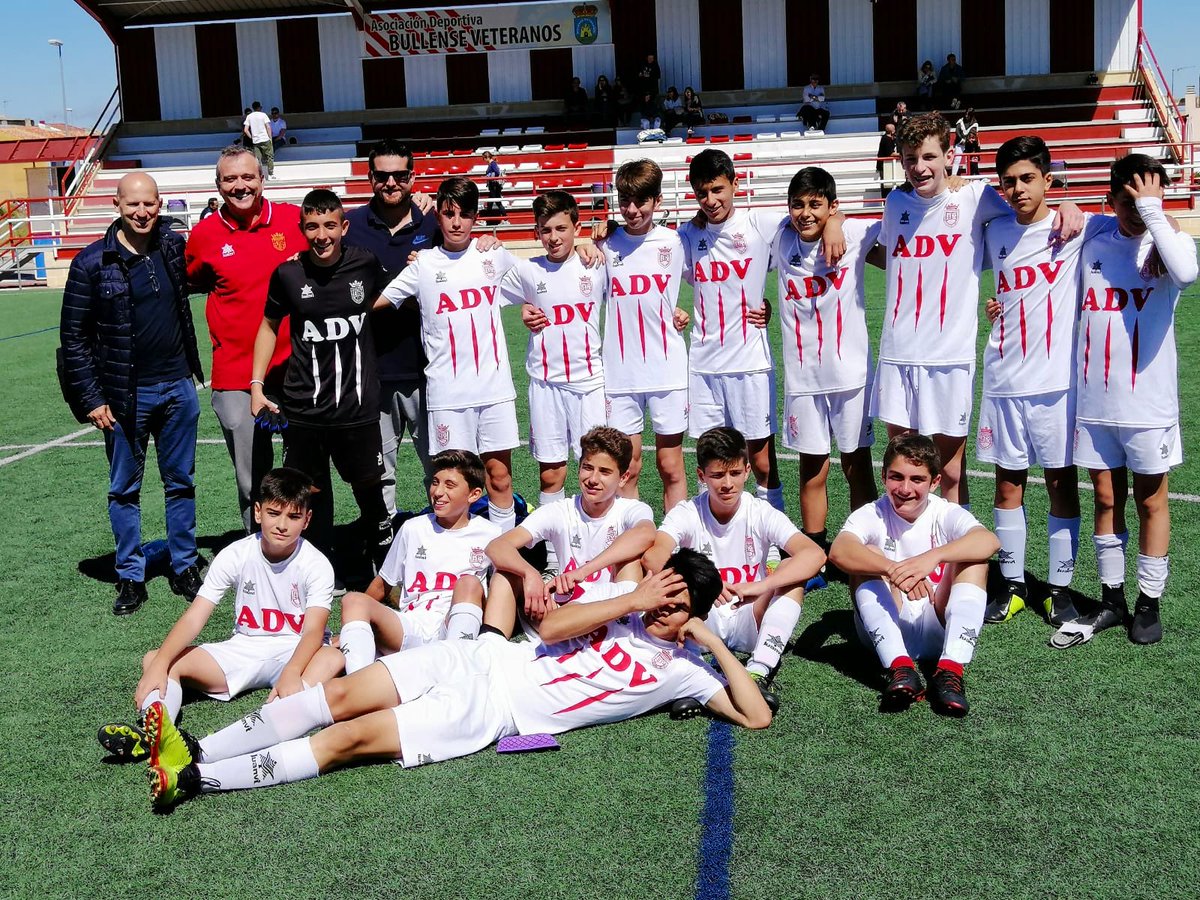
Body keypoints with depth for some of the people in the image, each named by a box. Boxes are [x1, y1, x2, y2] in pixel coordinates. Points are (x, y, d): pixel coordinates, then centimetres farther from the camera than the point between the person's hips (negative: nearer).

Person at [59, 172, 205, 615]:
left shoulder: (175, 247, 1)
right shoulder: (92, 262, -8)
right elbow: (74, 336, -5)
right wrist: (90, 398, -9)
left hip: (178, 387, 3)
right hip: (125, 395, -3)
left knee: (181, 482, 12)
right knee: (124, 489, 8)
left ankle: (185, 568, 24)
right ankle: (130, 578, 18)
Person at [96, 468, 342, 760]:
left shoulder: (316, 565, -12)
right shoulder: (235, 556, -6)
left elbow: (313, 630, -24)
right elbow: (195, 617, -12)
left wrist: (291, 674, -45)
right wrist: (159, 665, -28)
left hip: (295, 655, -3)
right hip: (242, 651, 3)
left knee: (333, 659, -37)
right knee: (153, 659, -15)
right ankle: (152, 728, -44)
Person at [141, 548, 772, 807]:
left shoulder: (680, 671, 4)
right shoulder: (621, 599, 10)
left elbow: (756, 716, -2)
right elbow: (549, 626, -3)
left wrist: (716, 644, -6)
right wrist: (631, 597, -11)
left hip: (498, 714, -3)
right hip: (483, 658, 4)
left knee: (353, 737, -16)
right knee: (341, 694, -12)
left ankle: (196, 779, -16)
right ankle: (196, 751, -6)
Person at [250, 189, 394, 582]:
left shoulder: (366, 264, -4)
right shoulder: (288, 275, -5)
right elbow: (269, 325, 10)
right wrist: (257, 385, 6)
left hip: (359, 406, 0)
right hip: (302, 409, 0)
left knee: (369, 489, 10)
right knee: (310, 492, 9)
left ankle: (385, 563, 28)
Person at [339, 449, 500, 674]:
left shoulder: (488, 535, 8)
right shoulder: (413, 529, 13)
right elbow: (382, 586, 20)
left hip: (456, 632, -2)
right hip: (410, 633, 2)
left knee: (469, 583, -28)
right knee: (353, 600, -22)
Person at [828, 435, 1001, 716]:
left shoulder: (946, 515, -5)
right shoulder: (871, 515, -6)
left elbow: (989, 541, -28)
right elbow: (838, 551, -30)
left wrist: (933, 556, -46)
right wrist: (893, 570, -47)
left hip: (939, 630, 0)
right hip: (885, 630, 0)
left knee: (973, 559, -21)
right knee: (868, 558, -23)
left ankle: (950, 671, -33)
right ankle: (900, 669, -37)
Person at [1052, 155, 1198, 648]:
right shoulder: (1093, 245, 6)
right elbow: (1071, 307, 20)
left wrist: (1153, 210, -23)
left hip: (1148, 402, -3)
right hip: (1094, 402, 3)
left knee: (1151, 501, 6)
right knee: (1106, 500, 11)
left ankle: (1149, 602, 18)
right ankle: (1111, 600, 22)